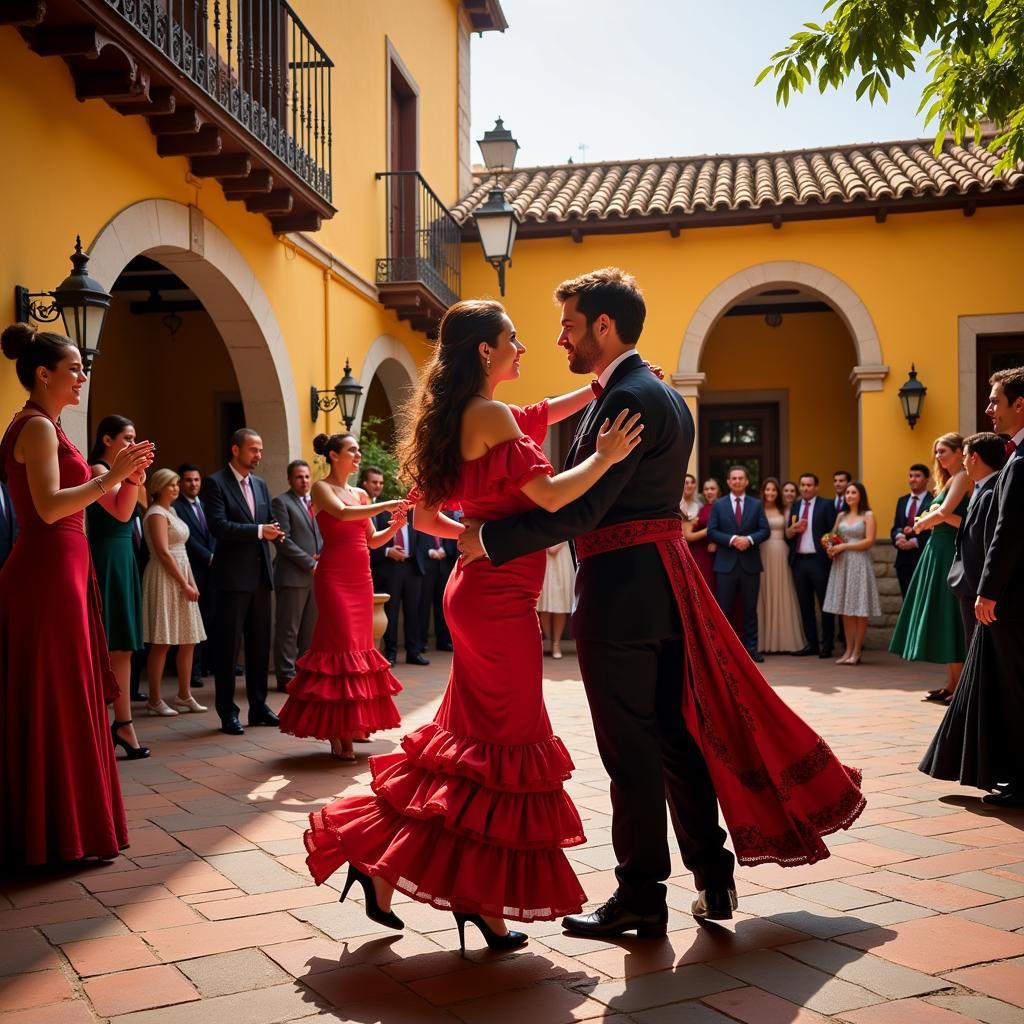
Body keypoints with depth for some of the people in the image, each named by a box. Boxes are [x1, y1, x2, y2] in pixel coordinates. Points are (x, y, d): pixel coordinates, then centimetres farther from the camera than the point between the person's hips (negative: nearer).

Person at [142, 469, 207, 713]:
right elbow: (163, 553, -17)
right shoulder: (157, 513, -10)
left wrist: (190, 582, 9)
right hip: (165, 579, -9)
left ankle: (184, 696, 14)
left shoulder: (171, 511, 17)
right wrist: (185, 584, -16)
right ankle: (155, 699, 2)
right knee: (162, 643, -5)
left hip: (181, 576, 9)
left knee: (188, 641, 8)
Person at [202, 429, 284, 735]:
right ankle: (228, 712, 7)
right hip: (233, 576, -7)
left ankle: (258, 706, 21)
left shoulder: (260, 484, 14)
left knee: (260, 643, 11)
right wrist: (259, 531, -20)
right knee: (228, 645, 0)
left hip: (260, 575, 7)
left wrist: (274, 532, -5)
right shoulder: (215, 483, -6)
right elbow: (218, 526, -17)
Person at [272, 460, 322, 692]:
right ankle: (286, 676, 3)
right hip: (293, 575, -6)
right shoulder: (281, 502, -3)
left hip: (316, 575, 6)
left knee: (311, 629, 9)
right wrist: (310, 563, -13)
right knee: (288, 629, -2)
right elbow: (284, 540, -11)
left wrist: (322, 558, 1)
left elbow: (325, 535, 21)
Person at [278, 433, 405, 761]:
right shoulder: (321, 488, -2)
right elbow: (342, 513, -22)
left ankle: (352, 723, 14)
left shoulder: (361, 494, 16)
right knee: (341, 645, -8)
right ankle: (336, 732, -3)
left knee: (359, 645, 6)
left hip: (361, 578, 7)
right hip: (334, 577, -7)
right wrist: (385, 505, -23)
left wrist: (394, 526, -1)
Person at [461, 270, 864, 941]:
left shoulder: (628, 398, -16)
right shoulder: (666, 397, 16)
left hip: (620, 591, -10)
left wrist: (490, 540, -18)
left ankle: (640, 898, 13)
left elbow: (581, 510, -23)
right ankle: (713, 879, 24)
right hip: (665, 583, 10)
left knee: (630, 747, 1)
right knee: (678, 732, 15)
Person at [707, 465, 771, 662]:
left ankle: (751, 647, 12)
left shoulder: (757, 504, 8)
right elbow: (712, 531, -1)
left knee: (750, 608, 6)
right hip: (726, 564, -1)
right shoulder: (718, 505, 6)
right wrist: (732, 540, -16)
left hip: (750, 564, 1)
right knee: (723, 608, 2)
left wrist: (749, 539, -15)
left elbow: (765, 530, 2)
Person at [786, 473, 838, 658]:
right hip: (799, 561, 5)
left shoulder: (826, 505, 0)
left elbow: (833, 531, -6)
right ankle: (811, 644, 14)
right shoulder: (795, 507, 15)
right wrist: (793, 529, -7)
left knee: (825, 604, 0)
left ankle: (827, 645, 6)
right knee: (805, 605, 7)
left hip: (819, 560, -5)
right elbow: (787, 535, 13)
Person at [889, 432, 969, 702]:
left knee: (949, 617, -7)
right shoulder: (948, 480, 19)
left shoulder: (962, 477, -9)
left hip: (950, 553, -9)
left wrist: (921, 523, -3)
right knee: (939, 618, 9)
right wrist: (932, 517, -4)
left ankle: (961, 686, -2)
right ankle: (951, 683, 13)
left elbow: (943, 513, -20)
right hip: (937, 551, 9)